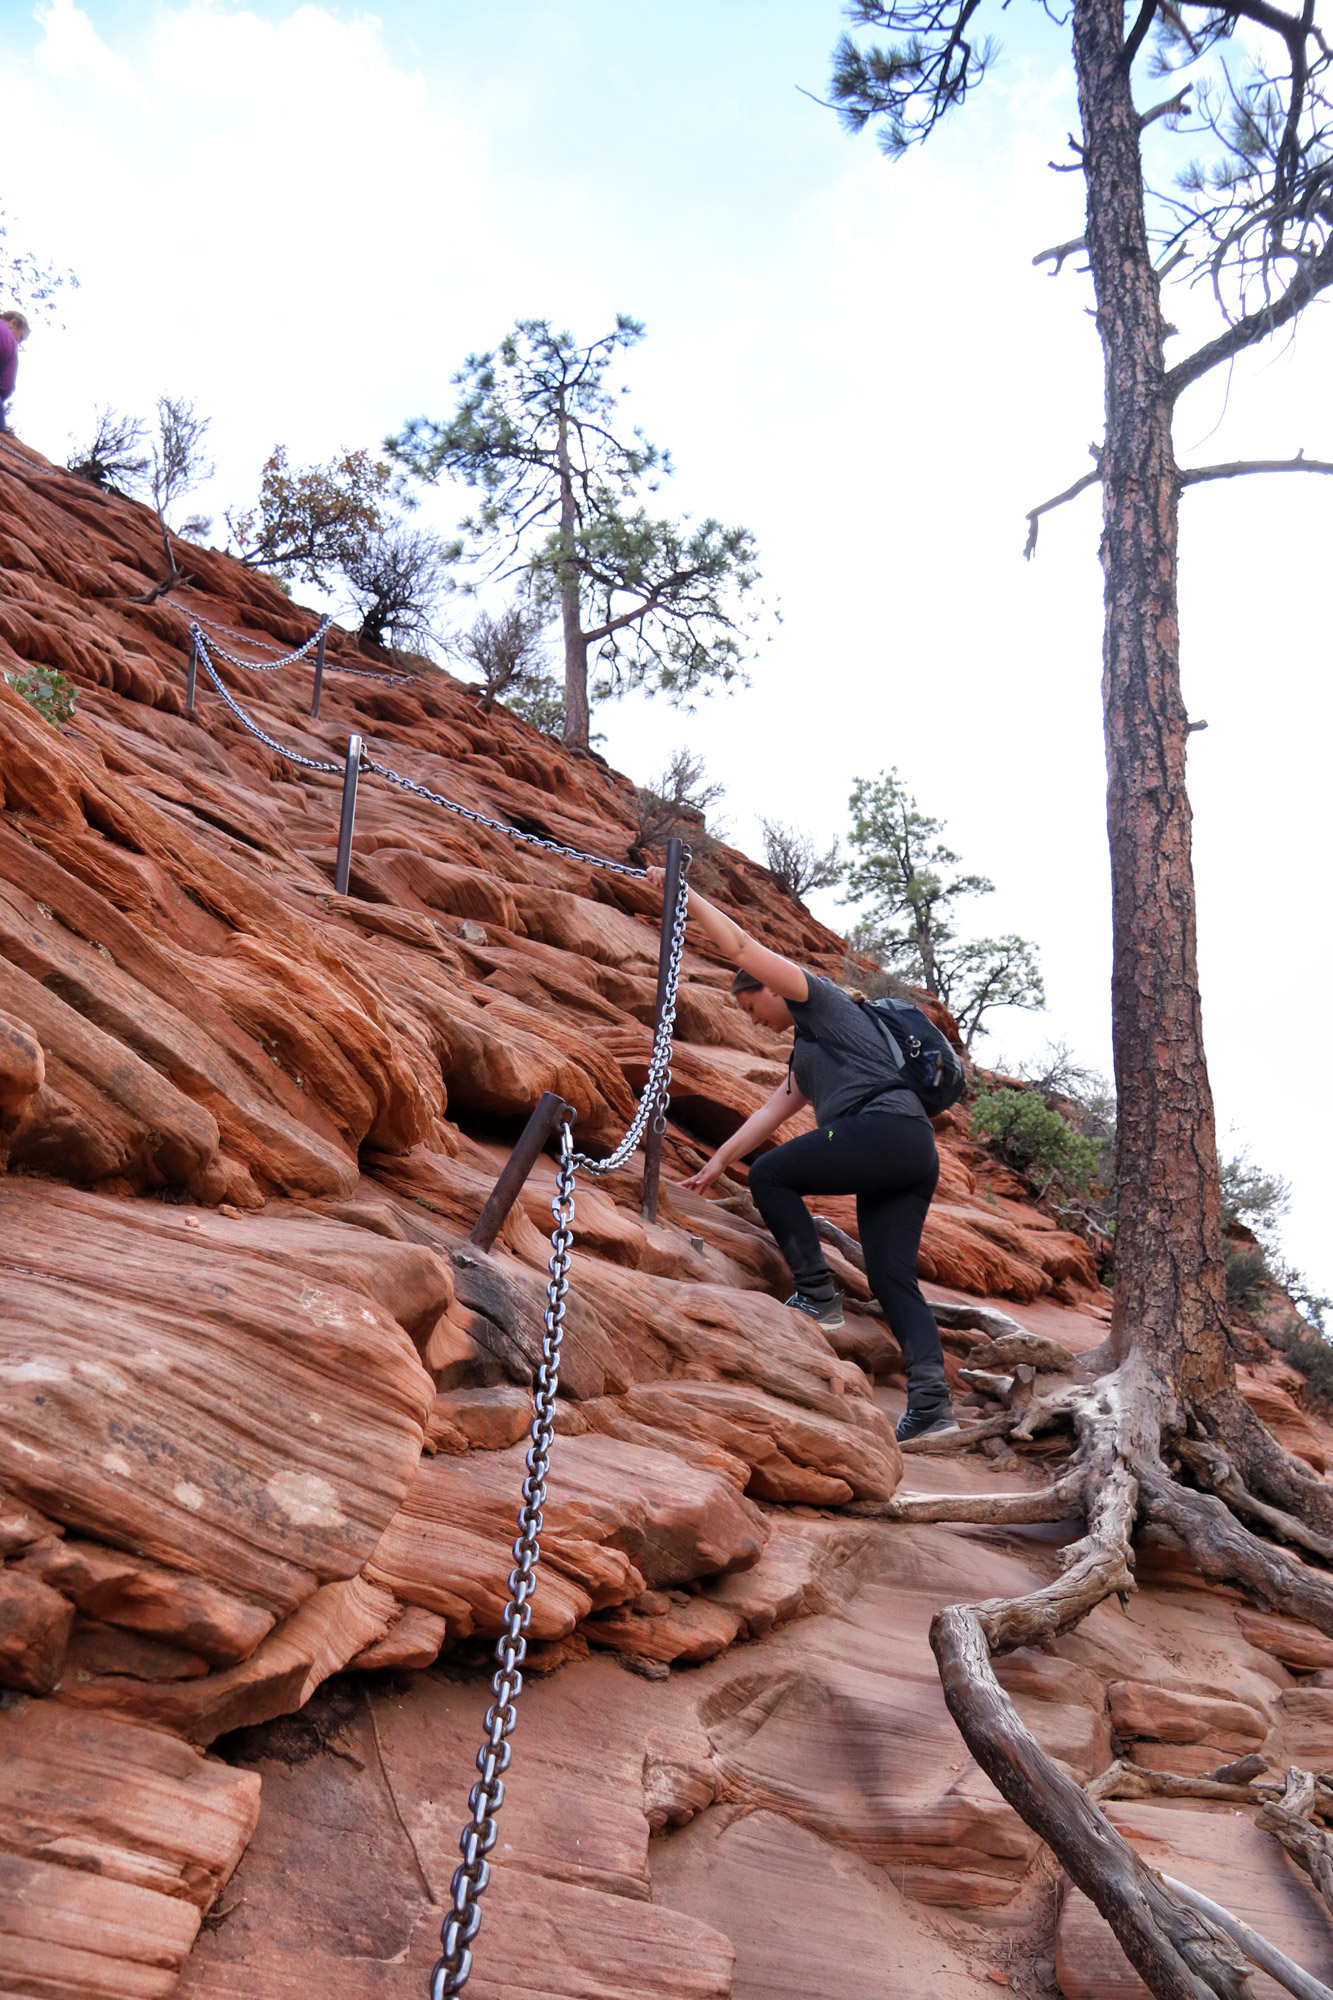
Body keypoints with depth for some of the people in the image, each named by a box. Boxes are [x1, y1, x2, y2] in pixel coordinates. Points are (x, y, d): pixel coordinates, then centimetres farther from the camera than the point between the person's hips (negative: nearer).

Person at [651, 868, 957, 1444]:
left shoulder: (818, 997, 9)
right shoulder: (805, 1053, 34)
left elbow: (739, 945, 2)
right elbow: (770, 1113, 35)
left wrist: (682, 892, 8)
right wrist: (718, 1160, 34)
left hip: (885, 1127, -10)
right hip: (914, 1154, 10)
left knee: (769, 1175, 1)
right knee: (892, 1277, 4)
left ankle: (817, 1296, -3)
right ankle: (931, 1399, -6)